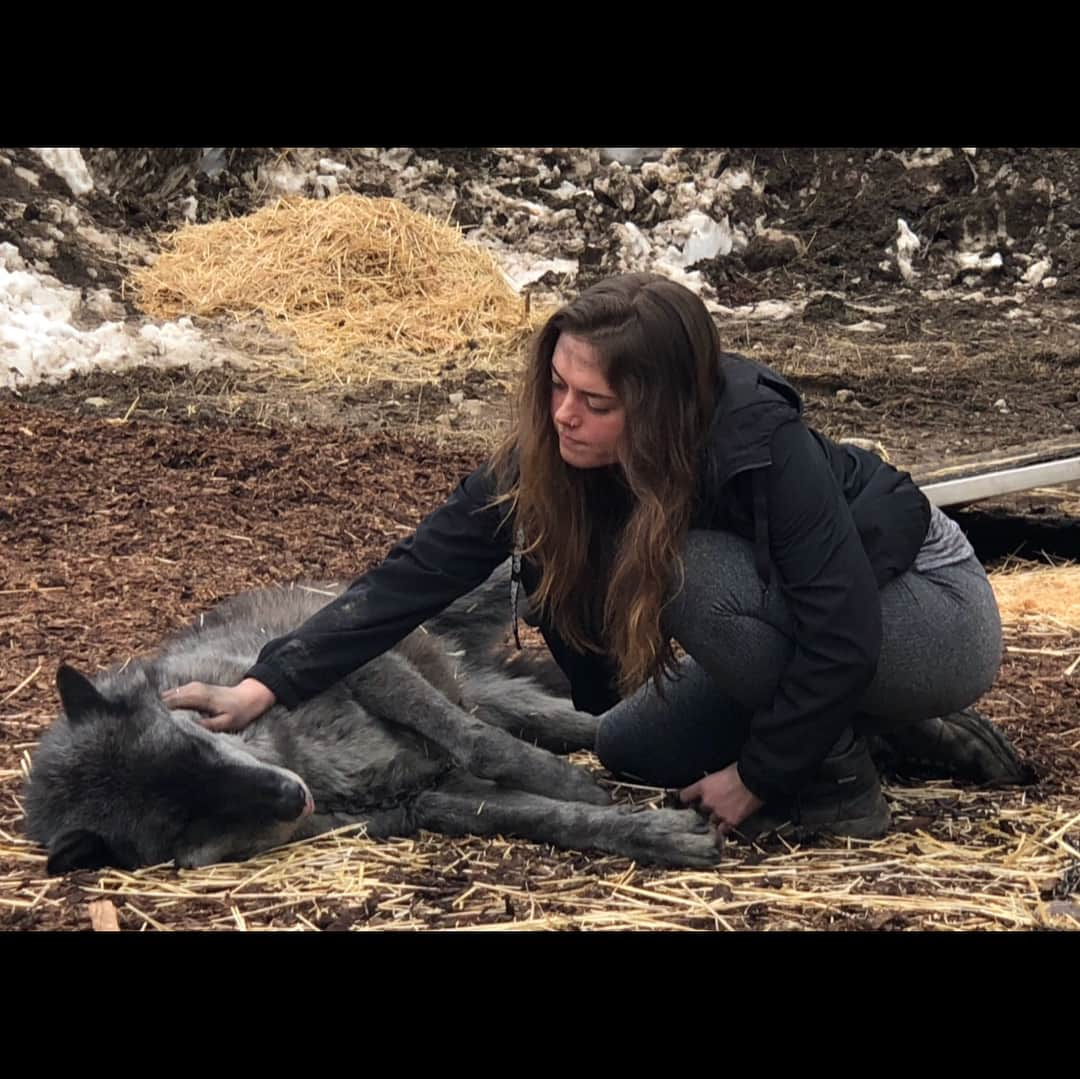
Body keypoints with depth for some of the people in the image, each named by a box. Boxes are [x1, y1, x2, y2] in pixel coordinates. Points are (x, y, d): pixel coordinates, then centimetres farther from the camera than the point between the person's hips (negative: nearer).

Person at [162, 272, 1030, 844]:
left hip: (936, 613, -7)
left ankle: (836, 782, -9)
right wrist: (267, 686, -24)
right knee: (629, 749, 10)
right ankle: (897, 736, 14)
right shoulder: (549, 460, -16)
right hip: (819, 621, 7)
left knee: (693, 570, -30)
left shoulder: (757, 441, -34)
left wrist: (757, 775, -22)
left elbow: (843, 635, -31)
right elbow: (419, 572, -18)